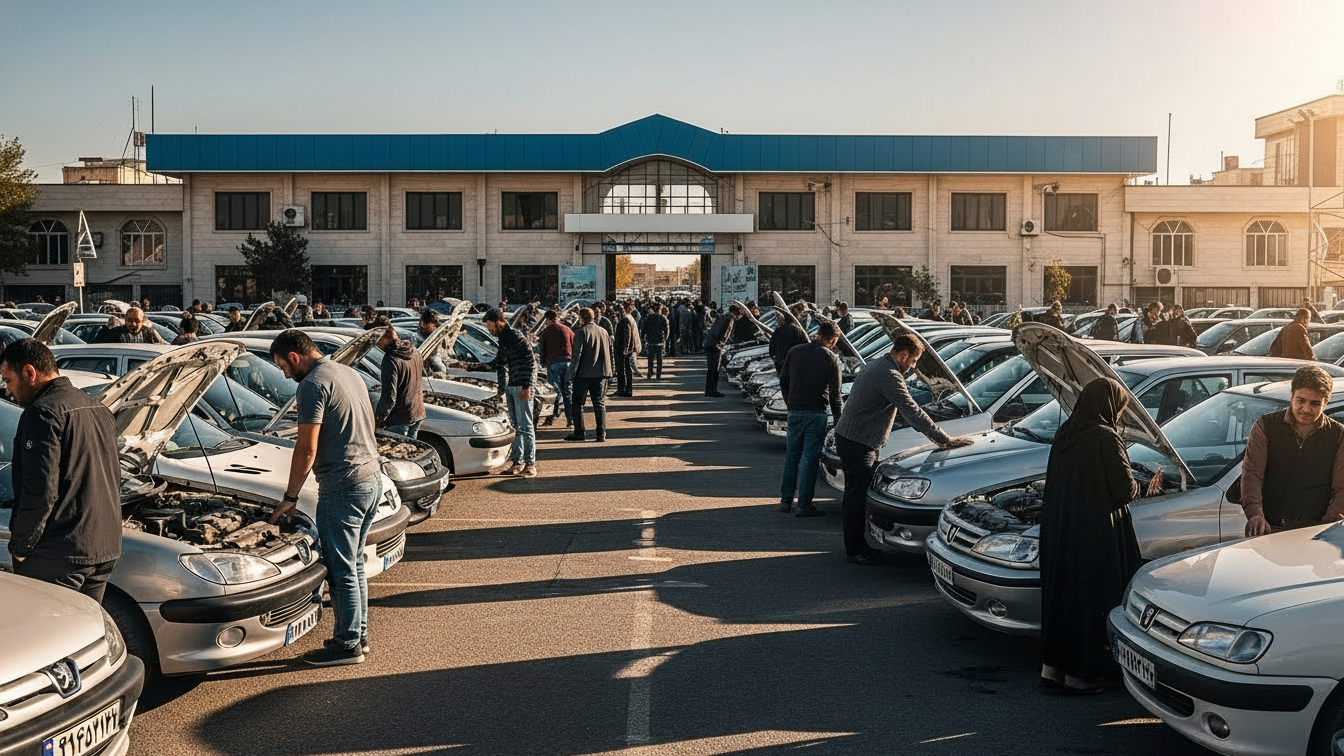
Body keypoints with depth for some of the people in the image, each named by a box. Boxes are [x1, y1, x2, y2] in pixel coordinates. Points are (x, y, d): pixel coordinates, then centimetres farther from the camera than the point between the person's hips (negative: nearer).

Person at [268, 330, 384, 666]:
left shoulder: (313, 385, -13)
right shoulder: (349, 373, 15)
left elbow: (306, 450, -15)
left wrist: (289, 497, -7)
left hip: (343, 487, -10)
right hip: (372, 478, 10)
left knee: (341, 570, 0)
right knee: (354, 564, 18)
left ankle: (348, 645, 8)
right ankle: (360, 635, 26)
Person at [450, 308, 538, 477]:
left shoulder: (514, 335, -11)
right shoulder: (503, 339, 18)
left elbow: (530, 360, -17)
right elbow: (495, 365, 24)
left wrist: (526, 386, -20)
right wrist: (466, 366, 22)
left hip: (521, 388, -10)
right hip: (510, 387, 10)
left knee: (525, 426, -7)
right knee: (515, 427, 11)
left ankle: (530, 465, -5)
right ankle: (518, 463, 16)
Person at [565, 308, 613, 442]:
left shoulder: (581, 332, -9)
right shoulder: (603, 331, 10)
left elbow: (577, 355, -13)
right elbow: (609, 353, 15)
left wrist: (571, 374, -10)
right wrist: (607, 372, 21)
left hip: (583, 374, -5)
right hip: (600, 373, 5)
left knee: (577, 403, 5)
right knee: (599, 403, 7)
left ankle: (579, 432, 5)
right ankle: (601, 434, 5)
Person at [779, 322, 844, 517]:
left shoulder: (794, 352, 6)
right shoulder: (830, 359, -6)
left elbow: (783, 381, 12)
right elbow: (835, 394, -4)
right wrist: (838, 419, 5)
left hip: (794, 411, 4)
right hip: (816, 413, -4)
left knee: (792, 455, 15)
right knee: (810, 458, 0)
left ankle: (785, 500, 18)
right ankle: (804, 505, 2)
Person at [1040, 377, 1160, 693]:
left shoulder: (1065, 434, 6)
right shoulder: (1106, 438, -15)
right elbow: (1124, 489, -14)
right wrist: (1141, 487, 10)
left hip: (1058, 530, 7)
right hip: (1095, 532, -7)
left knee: (1059, 593, 15)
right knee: (1091, 598, 3)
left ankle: (1052, 666, 21)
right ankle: (1080, 673, 10)